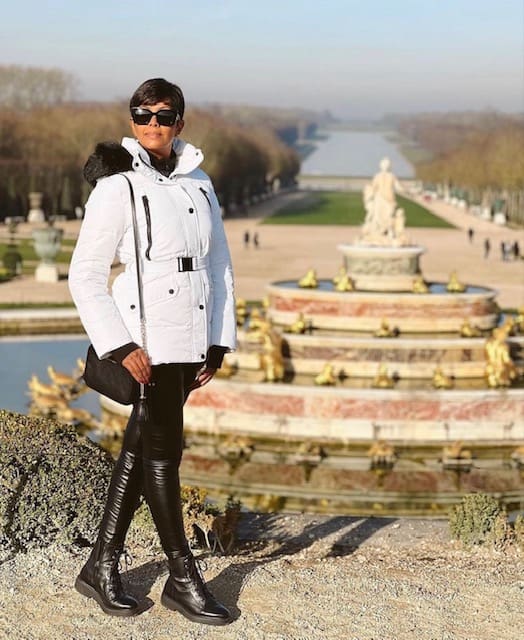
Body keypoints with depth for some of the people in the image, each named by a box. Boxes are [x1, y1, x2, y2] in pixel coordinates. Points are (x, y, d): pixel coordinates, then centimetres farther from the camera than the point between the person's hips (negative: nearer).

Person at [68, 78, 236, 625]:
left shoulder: (199, 185, 12)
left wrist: (218, 341, 9)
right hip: (149, 339, -6)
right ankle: (183, 580, 11)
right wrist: (120, 346, -14)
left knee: (140, 449, 11)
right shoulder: (117, 186, -6)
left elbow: (218, 266, 16)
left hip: (191, 341, 6)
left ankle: (101, 566, 21)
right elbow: (85, 276, -7)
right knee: (163, 452, 0)